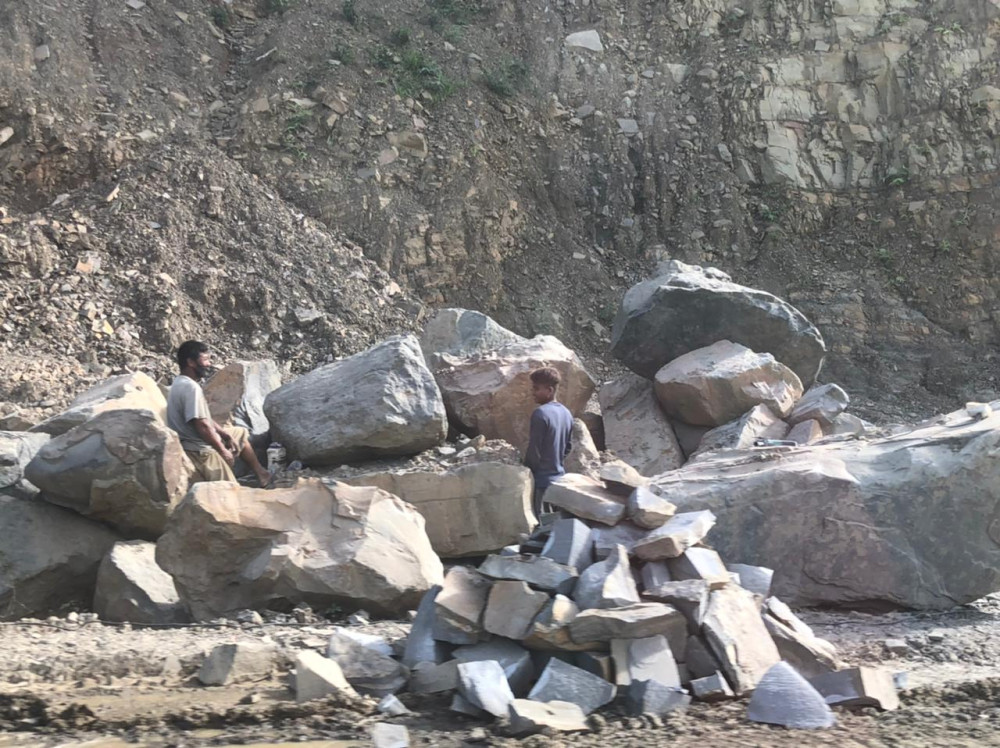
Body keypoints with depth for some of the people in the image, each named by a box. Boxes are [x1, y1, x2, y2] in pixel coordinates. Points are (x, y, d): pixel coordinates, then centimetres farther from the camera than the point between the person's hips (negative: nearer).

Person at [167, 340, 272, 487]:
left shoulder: (182, 383, 10)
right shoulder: (191, 387, -24)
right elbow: (202, 426, -26)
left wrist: (225, 434, 9)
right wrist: (223, 450, -15)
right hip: (198, 452, -11)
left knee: (241, 433, 26)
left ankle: (260, 474, 31)